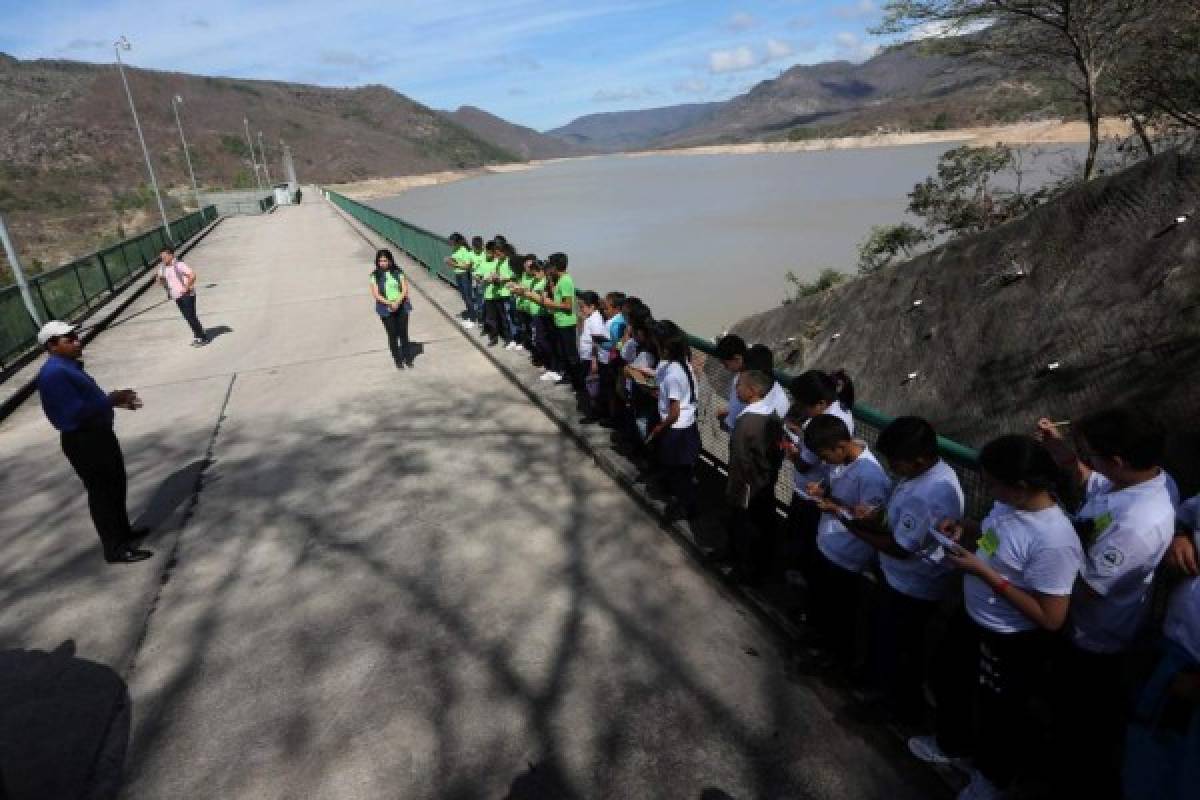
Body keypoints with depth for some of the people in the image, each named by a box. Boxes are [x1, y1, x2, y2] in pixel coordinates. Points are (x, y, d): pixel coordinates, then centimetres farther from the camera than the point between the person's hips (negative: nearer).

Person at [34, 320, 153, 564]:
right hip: (84, 442, -10)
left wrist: (114, 400, 10)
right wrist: (111, 401, -20)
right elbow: (75, 413, -27)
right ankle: (115, 549, 10)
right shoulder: (54, 373, -22)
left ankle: (123, 531, 38)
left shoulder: (69, 367, 11)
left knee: (115, 483, 22)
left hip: (97, 434, 10)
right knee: (102, 492, -1)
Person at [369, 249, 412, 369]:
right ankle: (398, 360, 13)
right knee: (392, 335, 3)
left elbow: (405, 289, -2)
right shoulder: (375, 275, -1)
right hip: (386, 309, -1)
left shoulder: (398, 272, 2)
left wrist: (397, 302, -16)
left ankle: (407, 358, 19)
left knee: (403, 333, 5)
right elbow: (376, 294, -6)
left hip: (401, 306, 1)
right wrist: (390, 303, -18)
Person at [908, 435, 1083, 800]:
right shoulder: (1008, 503, -11)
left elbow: (1051, 619, -28)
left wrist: (983, 572, -30)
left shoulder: (1054, 541, -35)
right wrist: (966, 530, -11)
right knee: (947, 678, 28)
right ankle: (952, 745, 58)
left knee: (998, 714, 19)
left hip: (1011, 644, -8)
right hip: (972, 618, 8)